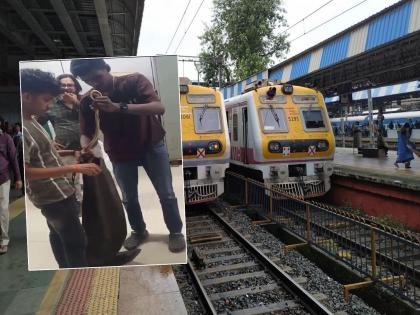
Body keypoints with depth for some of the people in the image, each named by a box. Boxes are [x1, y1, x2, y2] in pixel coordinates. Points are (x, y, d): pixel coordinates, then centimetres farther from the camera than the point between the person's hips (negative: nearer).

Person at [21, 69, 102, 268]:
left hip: (54, 193, 10)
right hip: (54, 196, -10)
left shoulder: (30, 119, 4)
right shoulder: (22, 129, -25)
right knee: (76, 241, 0)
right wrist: (74, 168, -32)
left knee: (59, 235, 23)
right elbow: (27, 172, -29)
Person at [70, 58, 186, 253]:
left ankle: (176, 232, 24)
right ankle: (139, 231, 37)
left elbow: (159, 108, -31)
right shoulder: (87, 101, -10)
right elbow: (86, 133, -7)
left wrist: (118, 107, -40)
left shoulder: (134, 81, -18)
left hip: (151, 146, -2)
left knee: (166, 194, 4)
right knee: (129, 198, 12)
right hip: (120, 153, 3)